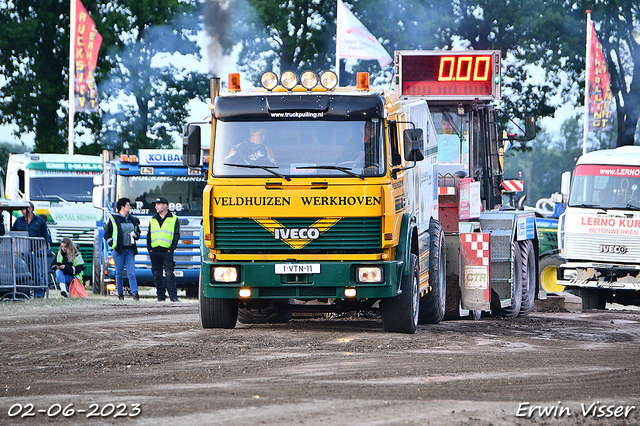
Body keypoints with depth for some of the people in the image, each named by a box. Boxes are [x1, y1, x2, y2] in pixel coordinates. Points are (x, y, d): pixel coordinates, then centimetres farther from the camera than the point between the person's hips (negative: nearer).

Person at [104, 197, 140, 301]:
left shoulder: (132, 219, 16)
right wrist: (111, 243, -9)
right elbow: (107, 234, 3)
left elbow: (138, 231, 26)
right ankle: (120, 293, 12)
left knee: (132, 273, -6)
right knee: (119, 273, 2)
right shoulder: (113, 219, 1)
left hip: (130, 250, 3)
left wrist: (136, 235, 4)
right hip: (119, 250, -3)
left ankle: (135, 293, -11)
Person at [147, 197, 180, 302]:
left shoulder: (173, 219, 6)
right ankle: (161, 295, 8)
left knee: (169, 274, -11)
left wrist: (171, 249, -8)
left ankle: (173, 296, -11)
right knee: (157, 275, 3)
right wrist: (150, 249, 5)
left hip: (167, 251, -4)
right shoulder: (153, 220, 18)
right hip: (154, 252, 4)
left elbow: (176, 235, 2)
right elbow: (149, 235, 17)